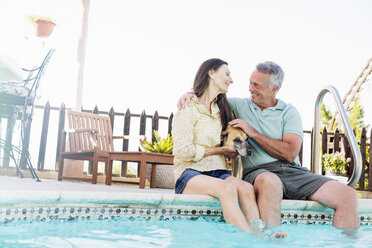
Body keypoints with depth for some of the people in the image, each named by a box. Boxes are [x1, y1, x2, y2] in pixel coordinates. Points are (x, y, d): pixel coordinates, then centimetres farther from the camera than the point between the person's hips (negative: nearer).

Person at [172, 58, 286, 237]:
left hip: (218, 173, 6)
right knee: (227, 187, -36)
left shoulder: (222, 109, 23)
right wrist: (218, 151, -5)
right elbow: (182, 151, -11)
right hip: (190, 174, -6)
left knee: (246, 188, -29)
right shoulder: (188, 109, 0)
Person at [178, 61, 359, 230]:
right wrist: (190, 93, 1)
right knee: (270, 182, -42)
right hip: (258, 172, -2)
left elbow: (290, 153, -4)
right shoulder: (239, 105, 15)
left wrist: (253, 133, -6)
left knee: (348, 195, -19)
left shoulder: (289, 112, 10)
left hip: (293, 171, 2)